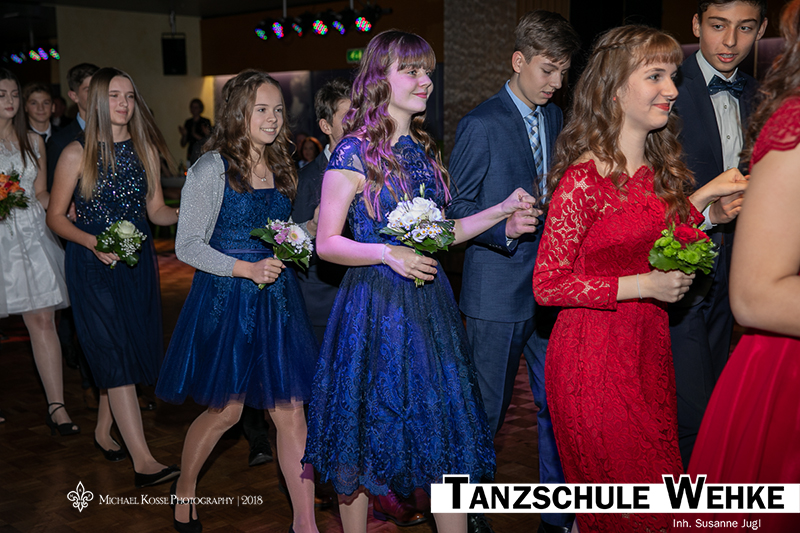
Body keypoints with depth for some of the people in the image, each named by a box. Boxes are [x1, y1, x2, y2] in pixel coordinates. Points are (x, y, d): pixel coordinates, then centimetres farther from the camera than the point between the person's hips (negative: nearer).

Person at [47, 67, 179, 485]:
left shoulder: (145, 149, 6)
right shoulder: (78, 154, -6)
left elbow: (156, 210, 6)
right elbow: (56, 216, -2)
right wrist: (93, 241, -19)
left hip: (138, 261, 5)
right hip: (93, 264, -5)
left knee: (133, 348, 10)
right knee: (114, 354, -9)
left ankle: (104, 430, 34)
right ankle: (143, 460, -10)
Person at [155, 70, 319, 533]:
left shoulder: (282, 168, 11)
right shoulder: (213, 168, -8)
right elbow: (188, 246, -11)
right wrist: (246, 269, -19)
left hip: (277, 300, 5)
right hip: (226, 300, -5)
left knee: (291, 410, 1)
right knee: (225, 410, 7)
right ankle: (184, 491, 36)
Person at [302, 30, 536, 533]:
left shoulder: (423, 149, 11)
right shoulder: (354, 152, -9)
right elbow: (327, 244, -8)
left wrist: (501, 210, 4)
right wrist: (386, 253, -22)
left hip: (429, 300, 6)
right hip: (374, 304, -6)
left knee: (445, 429, 9)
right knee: (369, 430, 7)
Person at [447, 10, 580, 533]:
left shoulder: (555, 117, 12)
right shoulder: (481, 125, -9)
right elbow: (455, 207, -9)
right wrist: (504, 228, -23)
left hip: (549, 288, 6)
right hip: (498, 294, -6)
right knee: (487, 411, 5)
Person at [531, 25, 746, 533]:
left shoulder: (659, 169, 4)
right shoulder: (584, 179, -19)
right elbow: (547, 285, -17)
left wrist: (702, 197, 8)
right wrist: (644, 286, -21)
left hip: (650, 345, 7)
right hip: (593, 354, -7)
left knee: (657, 488, 18)